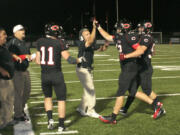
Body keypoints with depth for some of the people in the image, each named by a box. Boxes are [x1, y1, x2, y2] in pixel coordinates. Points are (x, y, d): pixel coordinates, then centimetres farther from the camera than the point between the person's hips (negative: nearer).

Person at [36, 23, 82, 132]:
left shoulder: (40, 42, 3)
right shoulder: (60, 43, -8)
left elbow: (38, 61, 8)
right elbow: (68, 59, -11)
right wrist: (79, 60, 6)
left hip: (44, 75, 3)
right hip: (57, 75, -3)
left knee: (48, 97, 24)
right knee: (61, 99, 9)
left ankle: (50, 119, 10)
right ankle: (61, 125, 11)